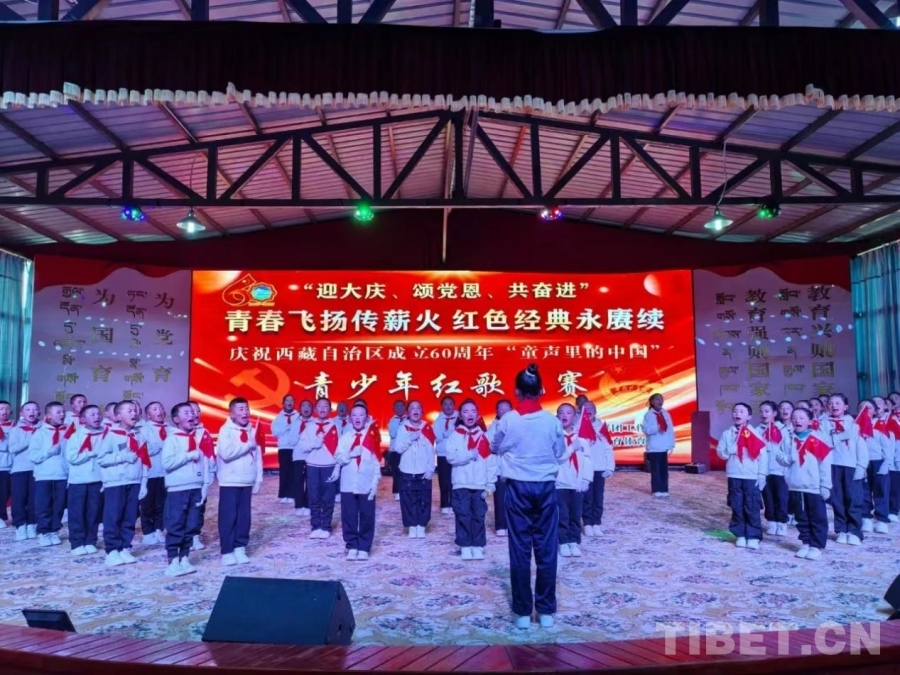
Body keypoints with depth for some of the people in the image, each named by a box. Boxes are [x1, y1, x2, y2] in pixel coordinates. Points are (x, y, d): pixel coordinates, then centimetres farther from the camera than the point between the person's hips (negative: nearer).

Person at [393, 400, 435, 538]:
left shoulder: (427, 428, 1)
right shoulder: (403, 428, 0)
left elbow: (431, 451, -1)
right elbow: (398, 448, -7)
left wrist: (430, 469, -6)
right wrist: (410, 438, -18)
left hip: (424, 472, 0)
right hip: (407, 471, 0)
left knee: (424, 500, 2)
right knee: (408, 500, 2)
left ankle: (421, 526, 13)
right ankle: (412, 526, 13)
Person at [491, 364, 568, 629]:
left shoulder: (508, 420, -8)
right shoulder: (552, 421, -7)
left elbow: (495, 448, 8)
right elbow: (561, 455, 5)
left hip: (518, 487, -1)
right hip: (546, 487, 1)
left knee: (520, 549, 6)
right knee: (546, 548, 9)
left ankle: (523, 612, 13)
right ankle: (546, 611, 16)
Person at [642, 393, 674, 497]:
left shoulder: (666, 414, 9)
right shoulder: (649, 415, -4)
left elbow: (671, 429, 8)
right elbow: (646, 430, -11)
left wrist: (672, 444, 3)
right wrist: (656, 429, -28)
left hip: (664, 447, 5)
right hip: (654, 447, -4)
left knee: (664, 469, 8)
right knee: (655, 469, -1)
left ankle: (664, 489, 14)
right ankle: (657, 490, 4)